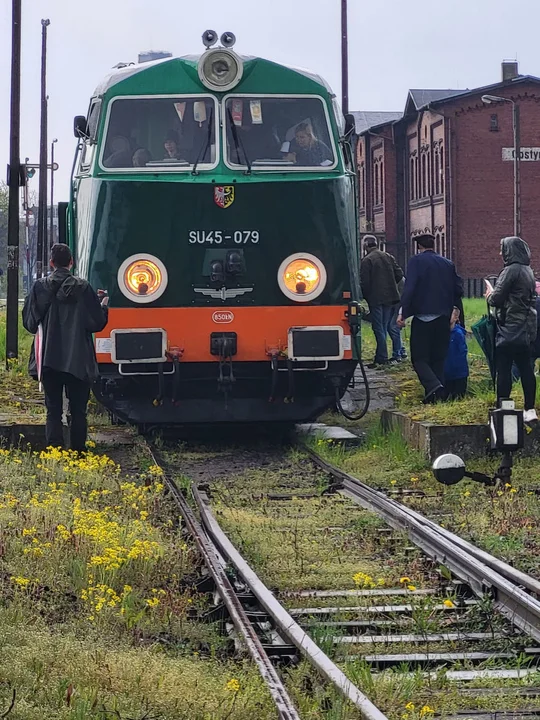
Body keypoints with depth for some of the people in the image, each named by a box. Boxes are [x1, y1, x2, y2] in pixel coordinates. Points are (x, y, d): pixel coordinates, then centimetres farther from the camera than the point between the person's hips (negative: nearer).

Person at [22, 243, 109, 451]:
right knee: (78, 410, 7)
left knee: (53, 409, 5)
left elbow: (29, 323, -1)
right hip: (77, 361, -1)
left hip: (48, 359, 1)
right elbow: (97, 323, -4)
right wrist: (103, 307, 16)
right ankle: (78, 452, 6)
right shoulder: (82, 288, -7)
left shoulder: (39, 287, -4)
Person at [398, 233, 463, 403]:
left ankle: (434, 387, -24)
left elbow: (409, 287, -15)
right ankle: (438, 394, 8)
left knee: (419, 358, -1)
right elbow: (458, 289, 11)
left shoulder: (416, 261, -5)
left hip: (423, 317, -5)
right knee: (438, 358, 12)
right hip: (443, 318, 5)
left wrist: (403, 313, -15)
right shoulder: (448, 264, 10)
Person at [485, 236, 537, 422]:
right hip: (526, 328, 9)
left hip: (510, 329, -9)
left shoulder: (511, 271, -14)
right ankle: (530, 409, 11)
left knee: (503, 369, -4)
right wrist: (495, 294, 15)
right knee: (526, 368, 10)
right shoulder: (528, 271, 13)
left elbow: (496, 299, -16)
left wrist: (490, 295, 8)